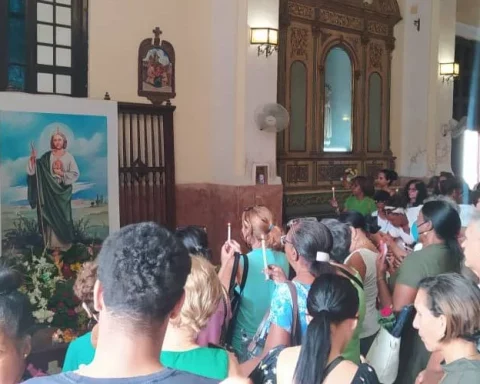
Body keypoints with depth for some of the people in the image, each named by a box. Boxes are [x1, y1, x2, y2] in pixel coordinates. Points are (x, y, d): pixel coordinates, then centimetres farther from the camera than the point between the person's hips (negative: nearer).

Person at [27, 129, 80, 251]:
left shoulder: (69, 156, -2)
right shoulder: (47, 156, 3)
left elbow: (75, 174, -3)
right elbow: (35, 168, 0)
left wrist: (62, 174, -15)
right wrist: (33, 159, -17)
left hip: (63, 190, -1)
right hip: (50, 190, 1)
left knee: (63, 215, 1)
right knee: (51, 215, 3)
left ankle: (64, 242, 10)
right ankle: (52, 243, 10)